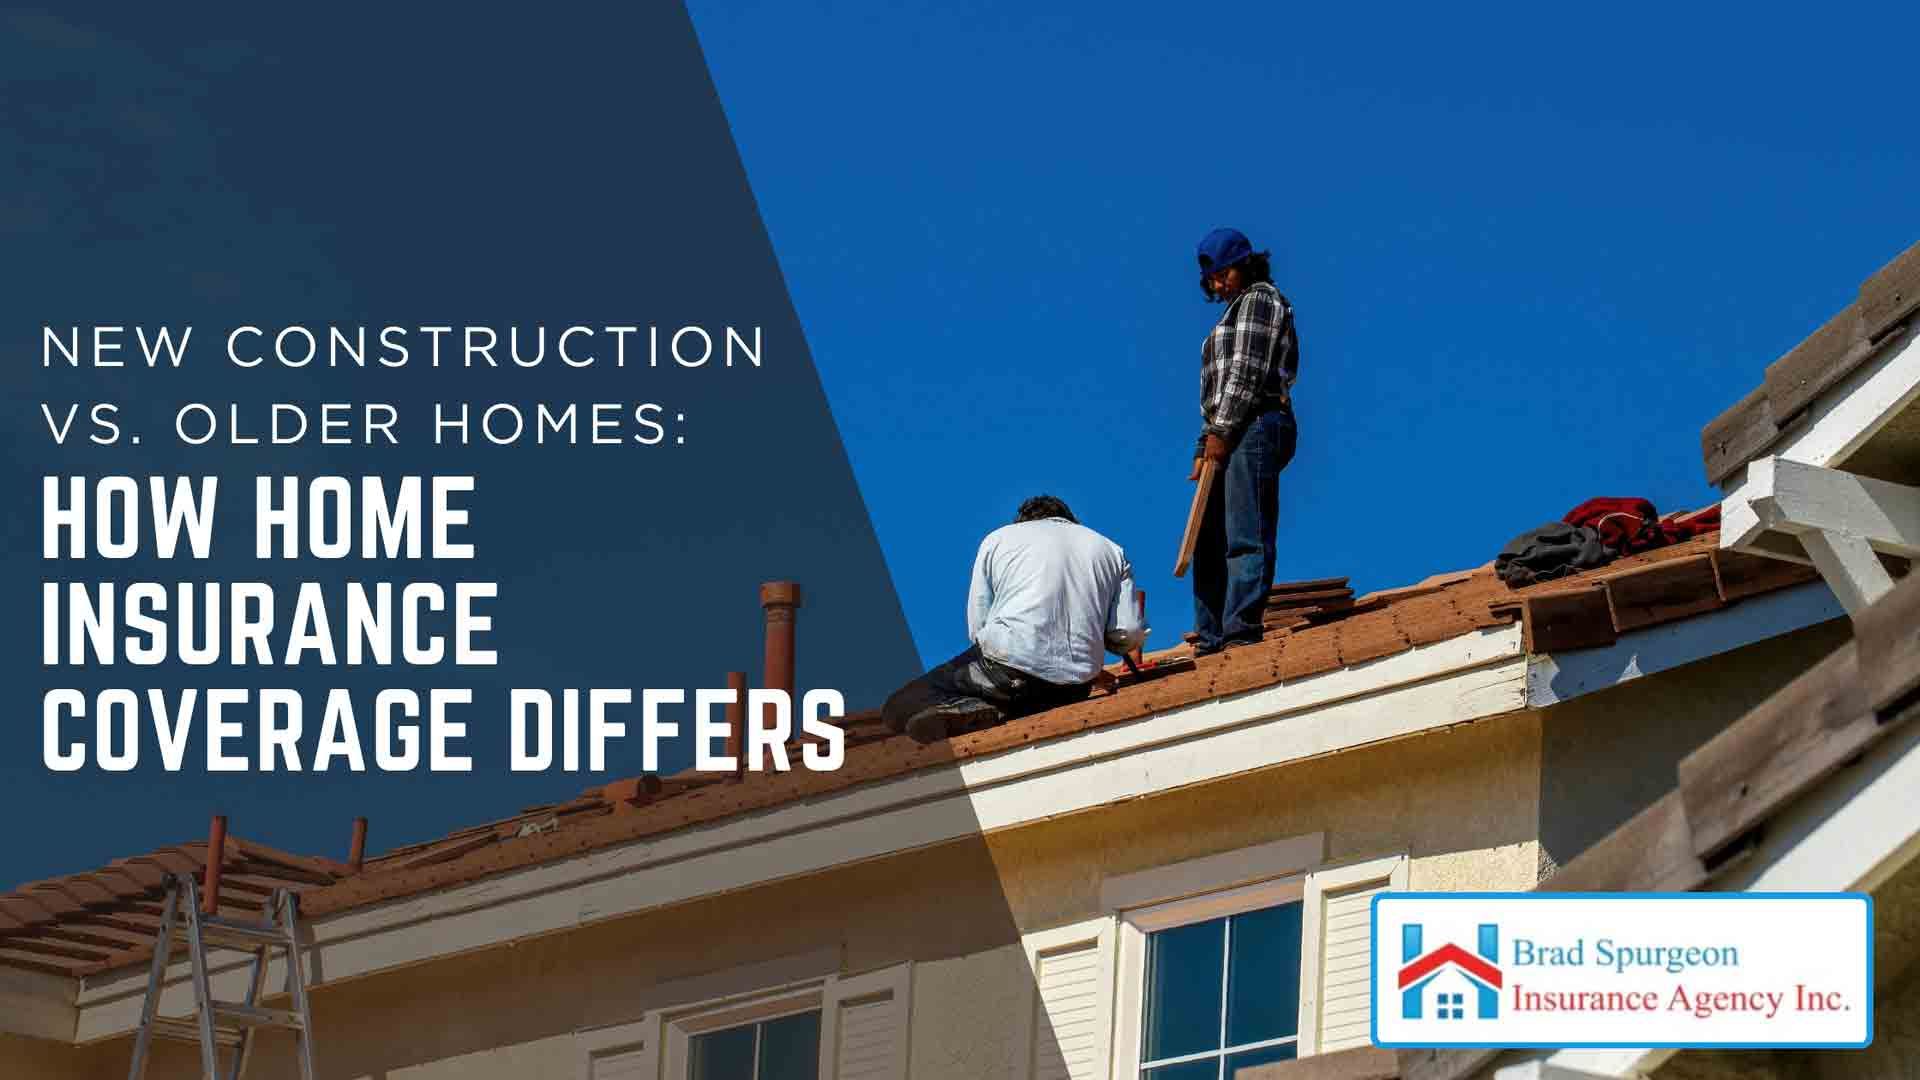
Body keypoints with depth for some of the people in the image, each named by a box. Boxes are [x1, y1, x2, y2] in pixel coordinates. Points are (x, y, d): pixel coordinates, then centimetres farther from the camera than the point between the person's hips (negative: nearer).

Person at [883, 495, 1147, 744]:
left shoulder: (998, 539, 16)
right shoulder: (1111, 550, 20)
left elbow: (977, 628, 11)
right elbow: (1129, 635, 10)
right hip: (1076, 686, 2)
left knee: (898, 708, 7)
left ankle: (972, 712, -23)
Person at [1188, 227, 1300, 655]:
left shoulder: (1259, 299, 1)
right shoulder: (1234, 315, 30)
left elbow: (1249, 371, -11)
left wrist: (1221, 431, -16)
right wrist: (1204, 449, 17)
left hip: (1254, 426, -10)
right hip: (1227, 435, 10)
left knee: (1245, 536, -18)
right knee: (1210, 540, 5)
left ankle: (1241, 630, -26)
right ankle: (1212, 637, 3)